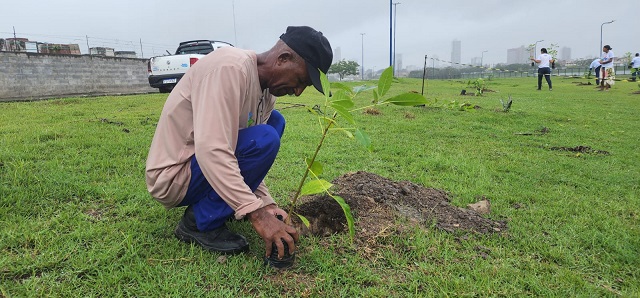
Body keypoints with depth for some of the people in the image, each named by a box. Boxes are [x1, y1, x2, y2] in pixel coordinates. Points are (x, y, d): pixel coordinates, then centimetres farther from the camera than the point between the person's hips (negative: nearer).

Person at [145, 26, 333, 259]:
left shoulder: (266, 89, 2)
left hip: (203, 160, 9)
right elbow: (211, 150, -34)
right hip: (172, 178, -9)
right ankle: (199, 223, -10)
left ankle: (212, 204, 7)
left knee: (274, 120, 8)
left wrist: (265, 203, -5)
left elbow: (250, 157, 6)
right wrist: (257, 214, -34)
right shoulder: (230, 67, -25)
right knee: (265, 140, -24)